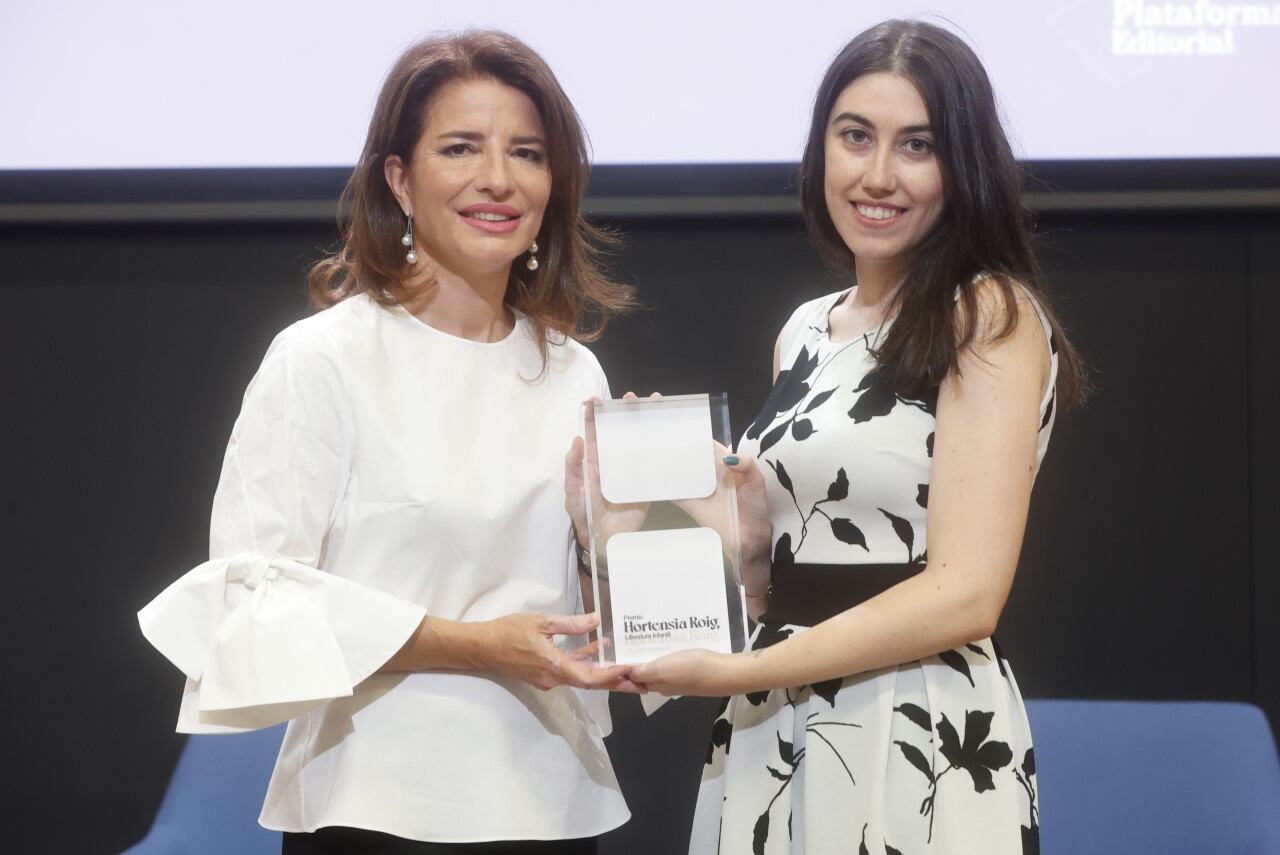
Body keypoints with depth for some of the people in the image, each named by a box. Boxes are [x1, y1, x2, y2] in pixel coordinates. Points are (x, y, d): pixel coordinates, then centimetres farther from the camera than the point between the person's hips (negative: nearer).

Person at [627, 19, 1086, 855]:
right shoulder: (806, 331, 11)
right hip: (773, 740, 7)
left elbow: (965, 593, -17)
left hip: (919, 747, -6)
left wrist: (736, 672, -16)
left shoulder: (991, 315, -9)